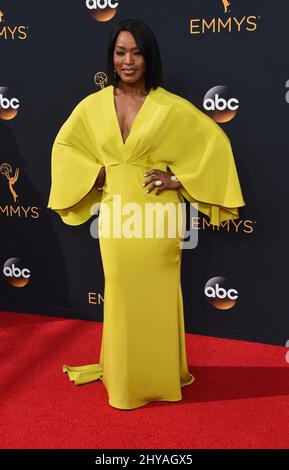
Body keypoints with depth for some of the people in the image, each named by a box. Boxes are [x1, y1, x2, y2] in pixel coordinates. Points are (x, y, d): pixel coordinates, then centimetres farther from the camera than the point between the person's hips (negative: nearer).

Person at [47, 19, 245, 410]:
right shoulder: (93, 105, 4)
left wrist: (179, 177, -7)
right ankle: (123, 376, 30)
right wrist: (92, 174, 2)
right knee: (121, 296, 11)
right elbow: (64, 145, 16)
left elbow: (215, 141, -1)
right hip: (115, 216, 2)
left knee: (158, 297, 7)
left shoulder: (171, 107, -4)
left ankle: (162, 375, 27)